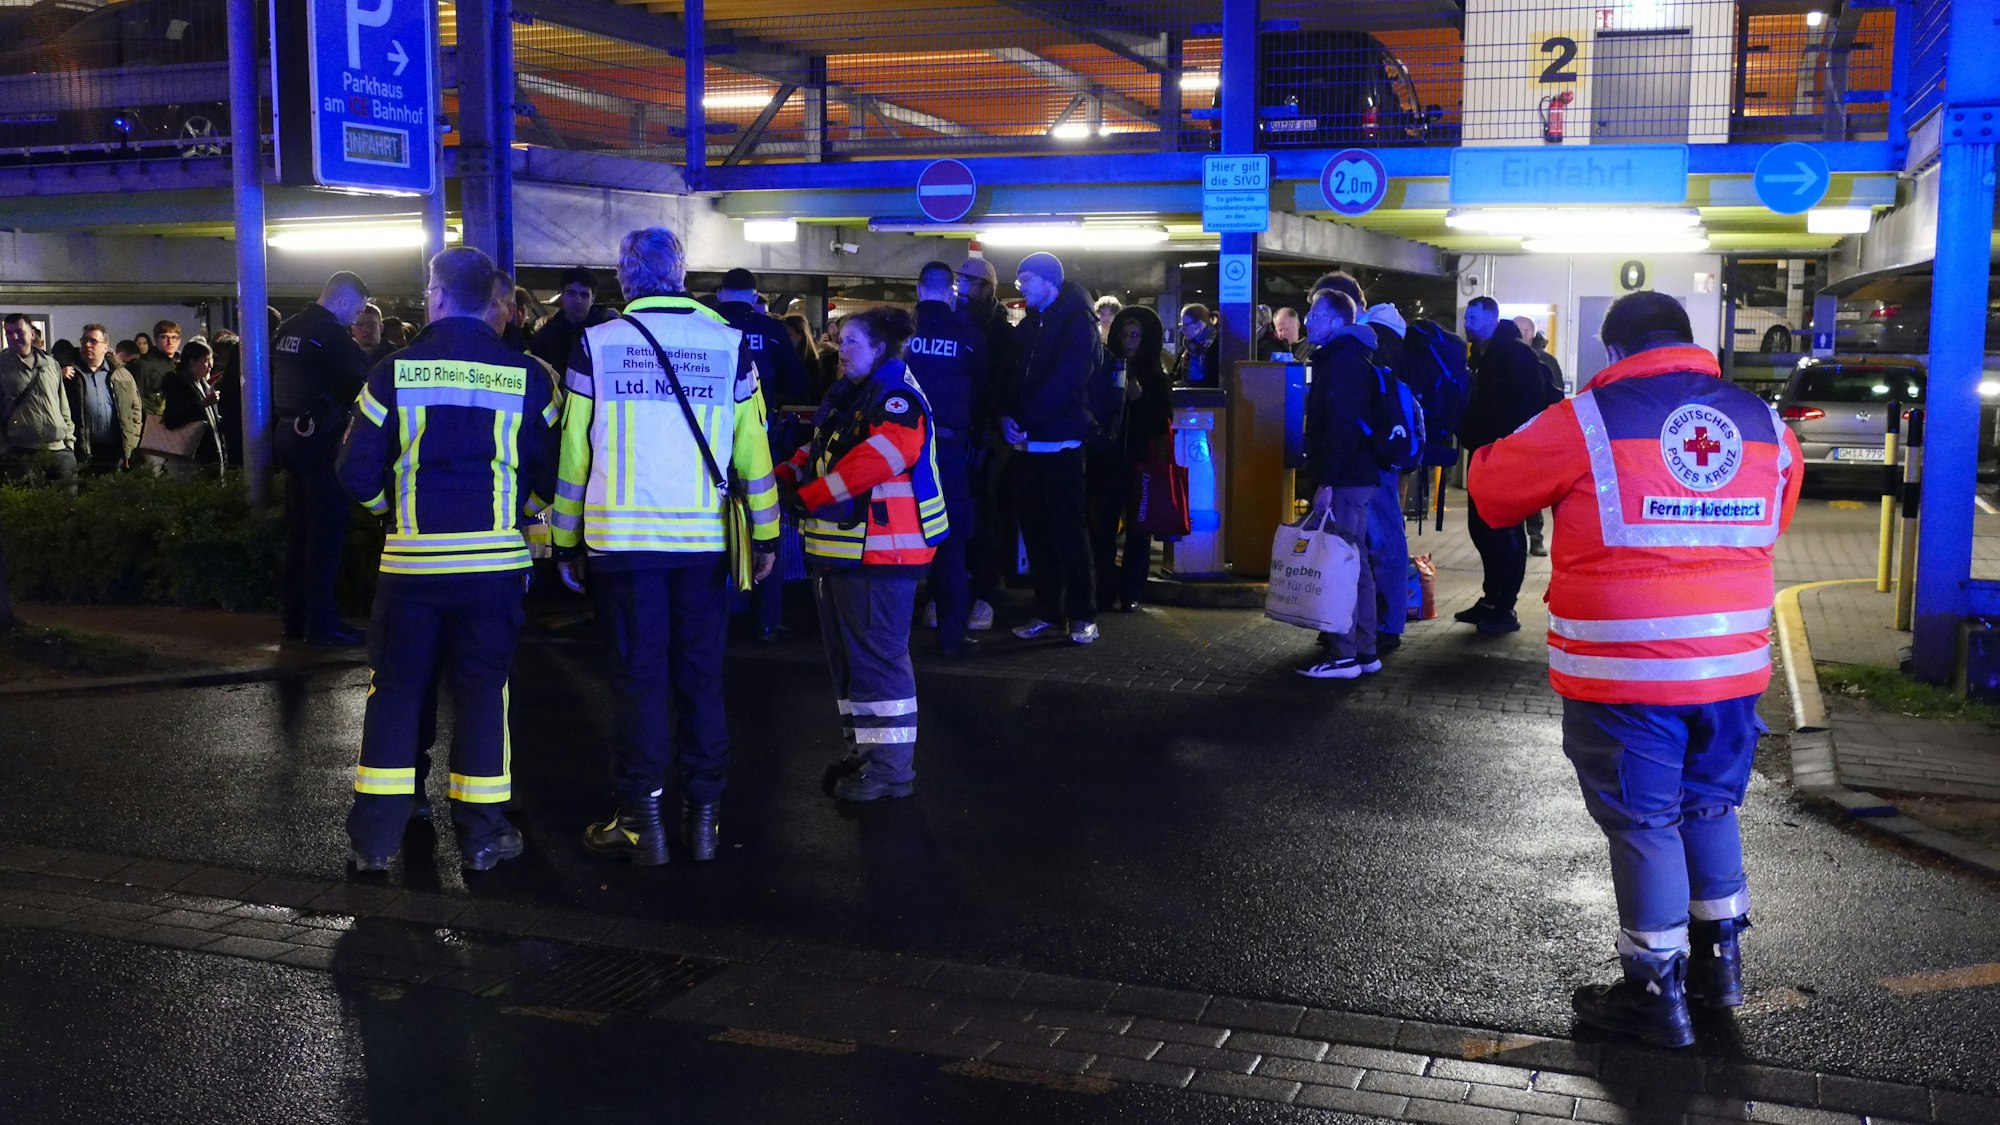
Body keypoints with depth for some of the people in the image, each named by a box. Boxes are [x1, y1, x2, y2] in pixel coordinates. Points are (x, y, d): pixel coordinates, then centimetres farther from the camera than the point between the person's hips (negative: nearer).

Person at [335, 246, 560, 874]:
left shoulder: (394, 373, -3)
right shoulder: (527, 377, -2)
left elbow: (357, 473, -2)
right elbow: (550, 472, 1)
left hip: (412, 561, 0)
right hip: (496, 559, 0)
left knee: (396, 689, 9)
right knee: (483, 691, 9)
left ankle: (375, 839, 13)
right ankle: (481, 835, 13)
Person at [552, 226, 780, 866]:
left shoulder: (596, 345, -1)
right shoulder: (730, 344, 1)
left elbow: (573, 456, 1)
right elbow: (752, 450, 3)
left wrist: (567, 543, 9)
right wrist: (765, 536, 11)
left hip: (622, 539, -1)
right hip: (704, 541, 1)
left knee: (638, 677, 4)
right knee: (701, 678, 9)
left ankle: (641, 820, 7)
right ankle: (704, 815, 14)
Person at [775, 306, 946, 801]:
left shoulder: (898, 398, -14)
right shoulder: (847, 396, 17)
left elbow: (875, 460, -28)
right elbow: (818, 450, 20)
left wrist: (807, 496, -26)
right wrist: (783, 476, 0)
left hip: (879, 550, -10)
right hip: (839, 546, 11)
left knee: (878, 656, -7)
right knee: (847, 653, 16)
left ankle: (892, 767, 0)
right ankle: (863, 749, 28)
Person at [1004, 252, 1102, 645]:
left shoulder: (1077, 321, -6)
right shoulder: (1029, 325, 17)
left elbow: (1065, 380, -15)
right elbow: (1011, 377, 14)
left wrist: (1026, 420, -16)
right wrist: (1006, 416, -4)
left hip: (1060, 441, -7)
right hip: (1027, 443, 7)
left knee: (1068, 528, -4)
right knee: (1035, 528, 7)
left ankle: (1082, 614, 2)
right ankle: (1048, 610, 14)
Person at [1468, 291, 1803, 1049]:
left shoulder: (1588, 421, -8)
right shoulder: (1766, 425, 6)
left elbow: (1492, 489, 2)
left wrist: (1488, 453, 22)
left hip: (1625, 670, -5)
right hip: (1732, 663, 5)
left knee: (1643, 821, 5)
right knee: (1710, 804, 21)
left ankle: (1659, 994, 14)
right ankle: (1720, 960, 33)